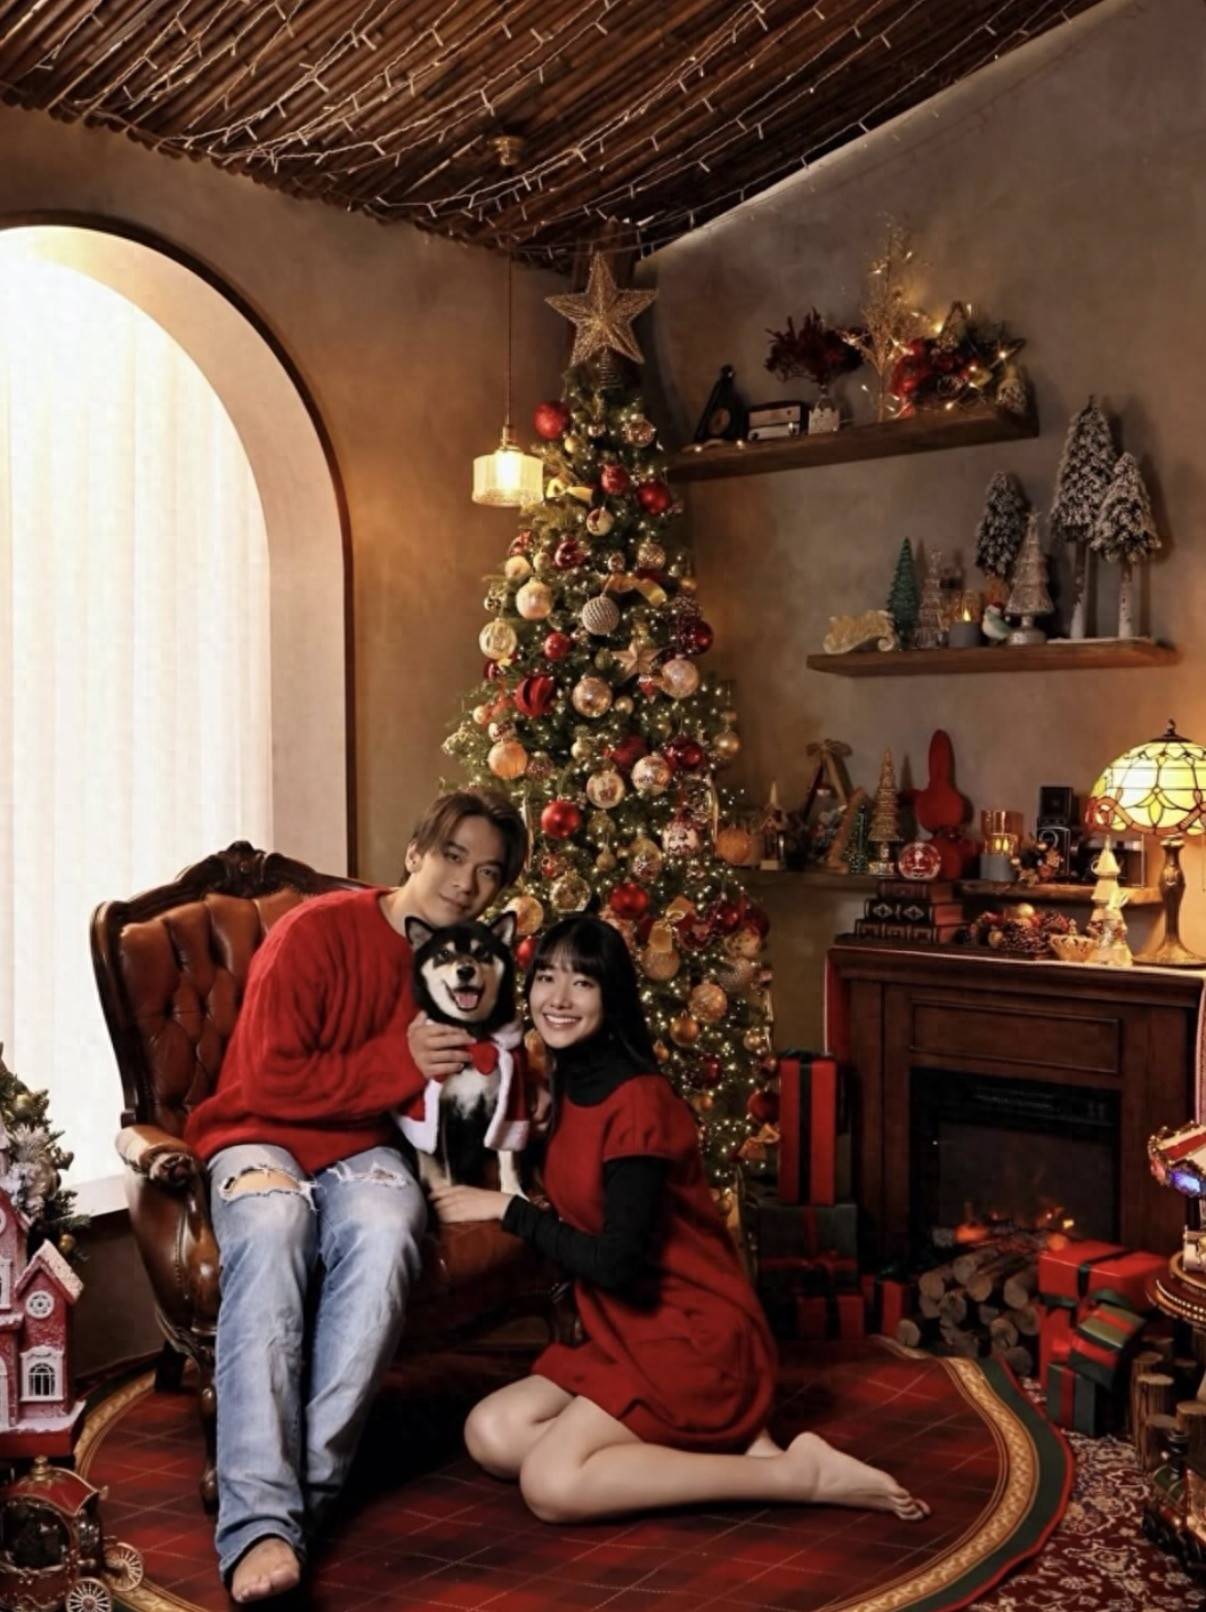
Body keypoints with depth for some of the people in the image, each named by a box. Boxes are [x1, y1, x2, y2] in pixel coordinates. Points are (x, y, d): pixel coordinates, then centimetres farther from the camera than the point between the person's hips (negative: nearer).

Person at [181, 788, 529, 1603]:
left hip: (364, 1149, 3)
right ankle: (259, 1519, -44)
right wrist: (399, 1064, -16)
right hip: (261, 1137, -3)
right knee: (272, 1233, -39)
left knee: (385, 1232, -35)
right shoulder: (318, 930, -10)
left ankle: (306, 1488, -34)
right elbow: (269, 1083, -15)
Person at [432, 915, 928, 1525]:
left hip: (696, 1338, -9)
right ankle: (716, 1446, 3)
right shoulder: (571, 1089, 6)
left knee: (551, 1485, -19)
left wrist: (508, 1209, -15)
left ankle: (801, 1472, -11)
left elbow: (617, 1262, -23)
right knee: (490, 1435, 0)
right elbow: (576, 1217, 12)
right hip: (628, 1334, 9)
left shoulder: (636, 1102, -20)